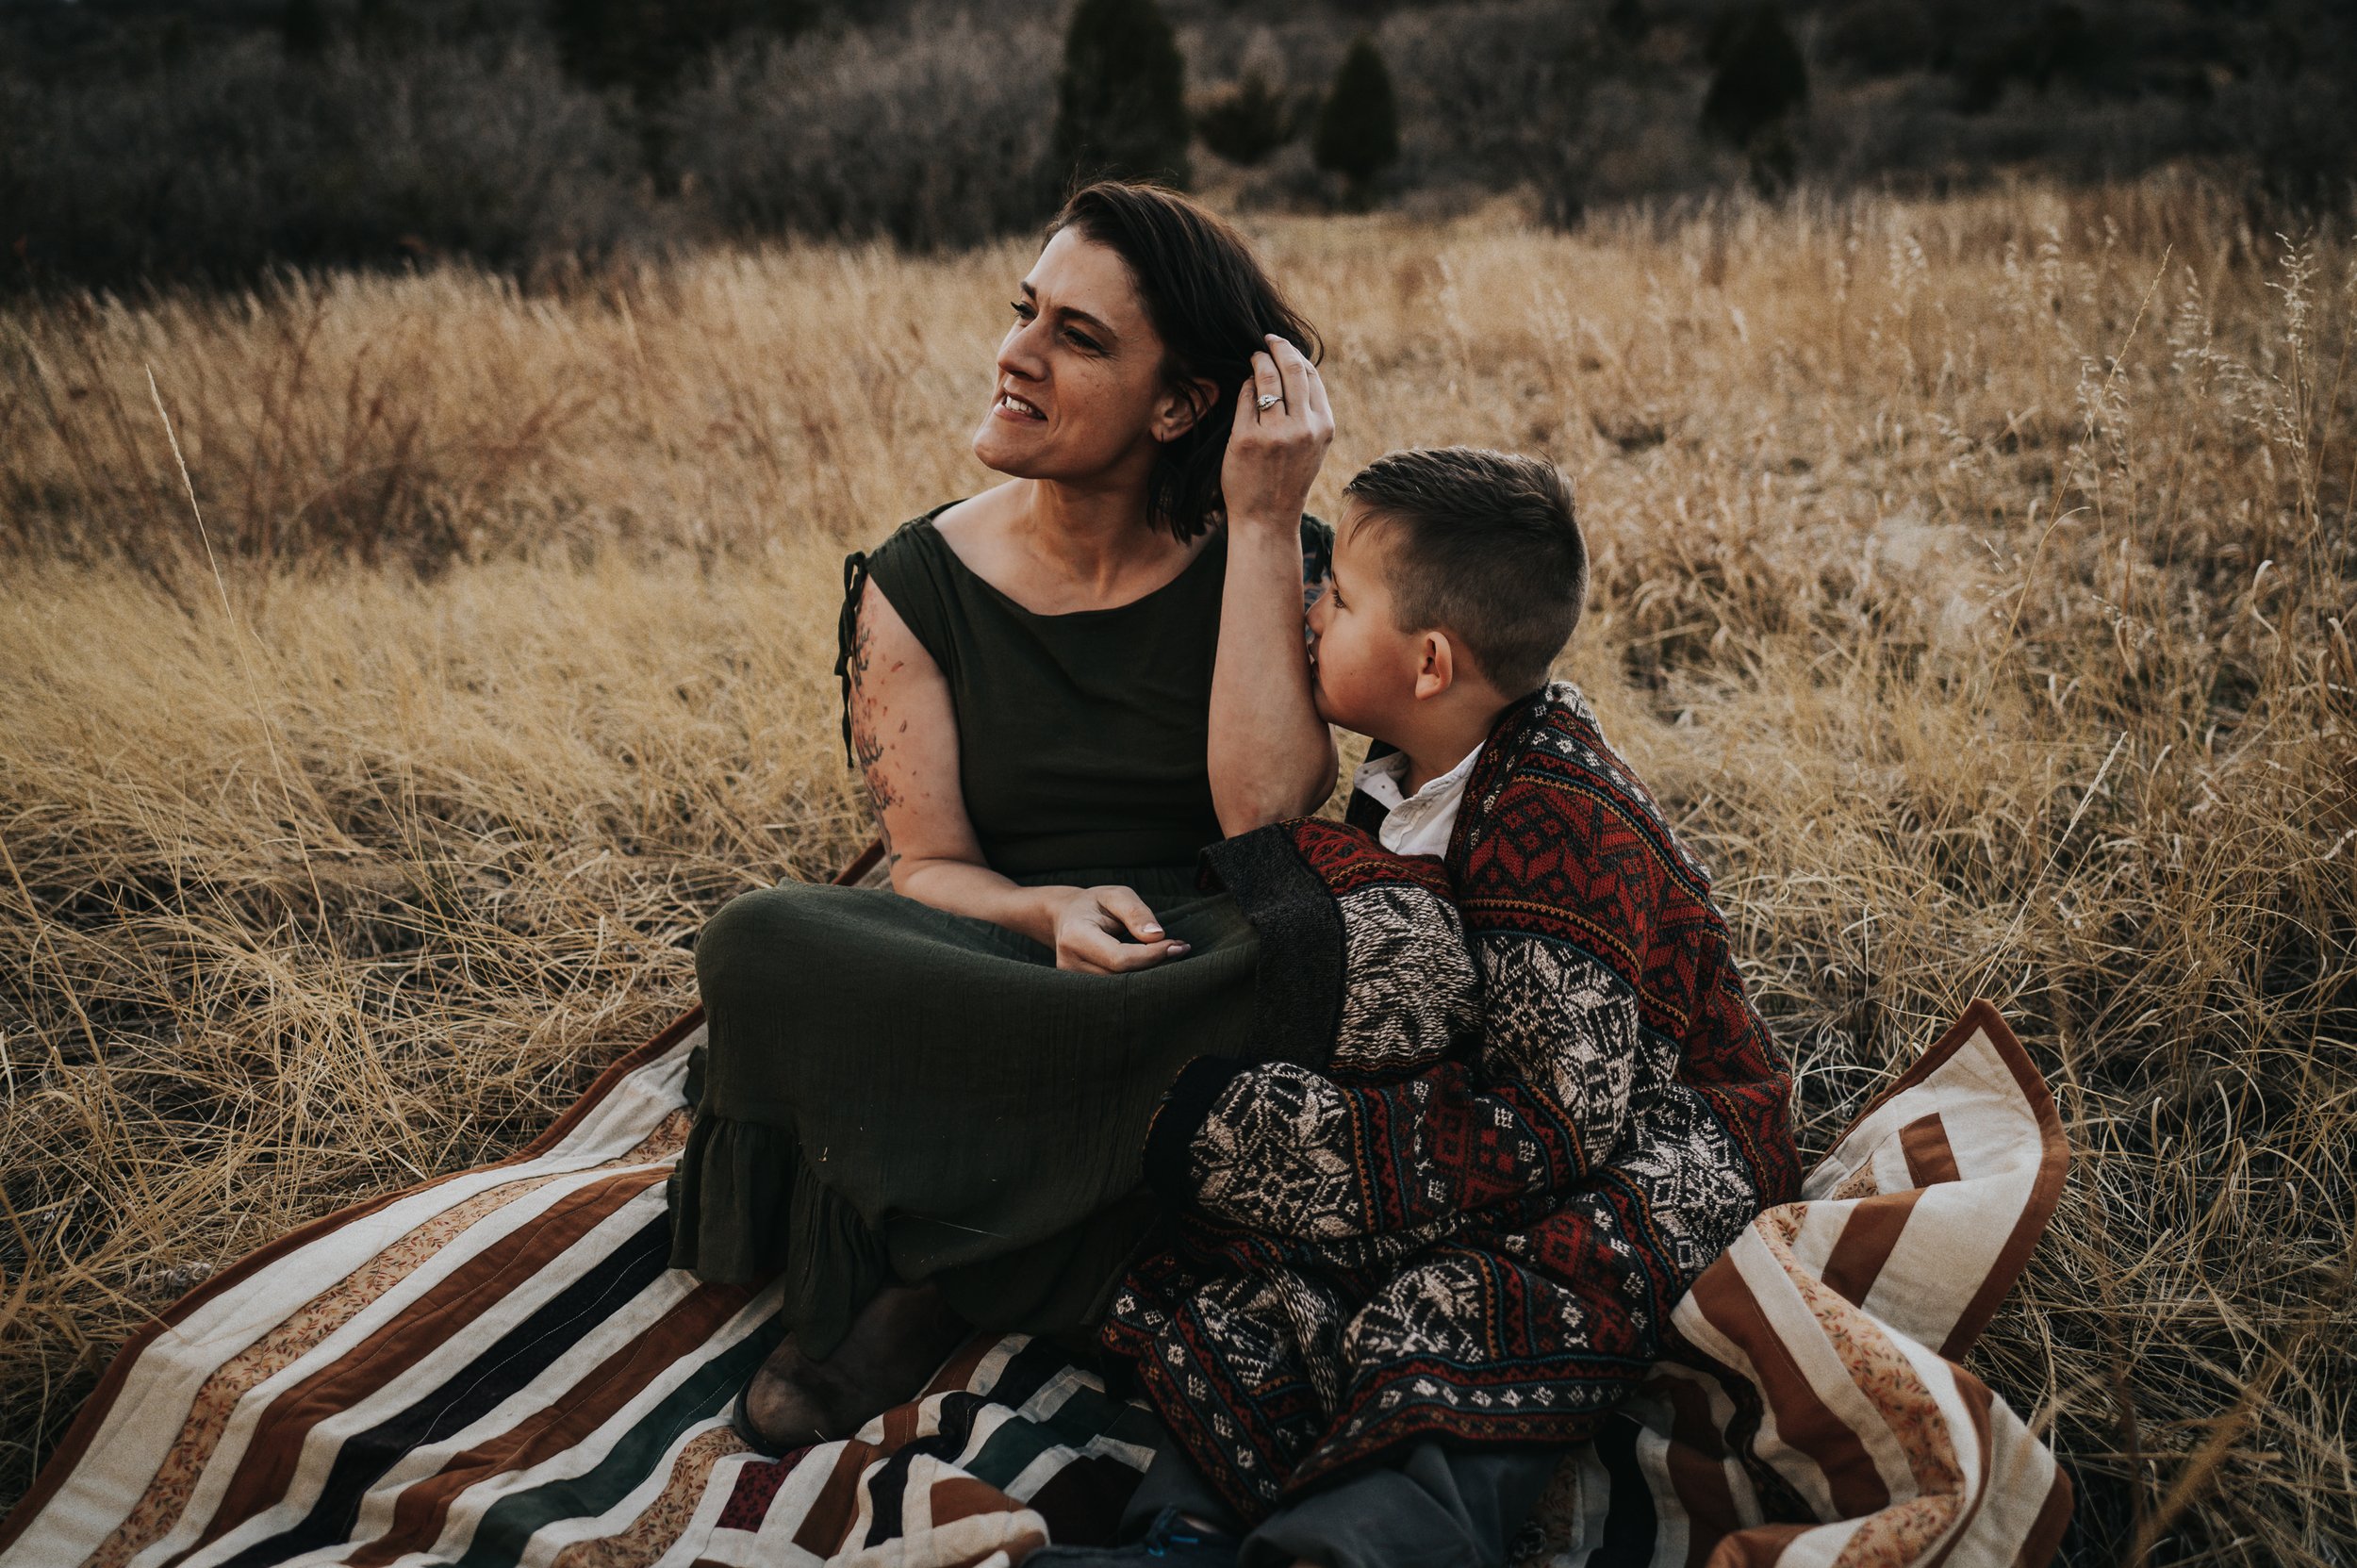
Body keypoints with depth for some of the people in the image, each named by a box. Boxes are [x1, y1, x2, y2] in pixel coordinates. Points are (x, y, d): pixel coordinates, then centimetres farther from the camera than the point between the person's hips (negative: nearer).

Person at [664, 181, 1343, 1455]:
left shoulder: (1274, 563, -1)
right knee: (760, 945, -29)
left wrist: (1263, 523, -15)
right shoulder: (917, 585, 2)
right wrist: (1052, 916, -25)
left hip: (1201, 959, 0)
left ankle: (933, 1272, -21)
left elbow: (1271, 820, -17)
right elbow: (930, 867, -1)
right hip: (997, 958, 1)